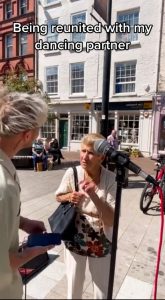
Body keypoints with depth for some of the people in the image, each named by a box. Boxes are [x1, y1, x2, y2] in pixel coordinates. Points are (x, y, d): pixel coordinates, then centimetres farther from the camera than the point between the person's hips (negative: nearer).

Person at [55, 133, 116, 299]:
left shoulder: (111, 179, -23)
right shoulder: (72, 173, -17)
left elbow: (112, 220, -23)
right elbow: (58, 196, 1)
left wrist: (93, 195, -36)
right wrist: (69, 197, -21)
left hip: (101, 242, -1)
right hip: (74, 238, 2)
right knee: (74, 285, 26)